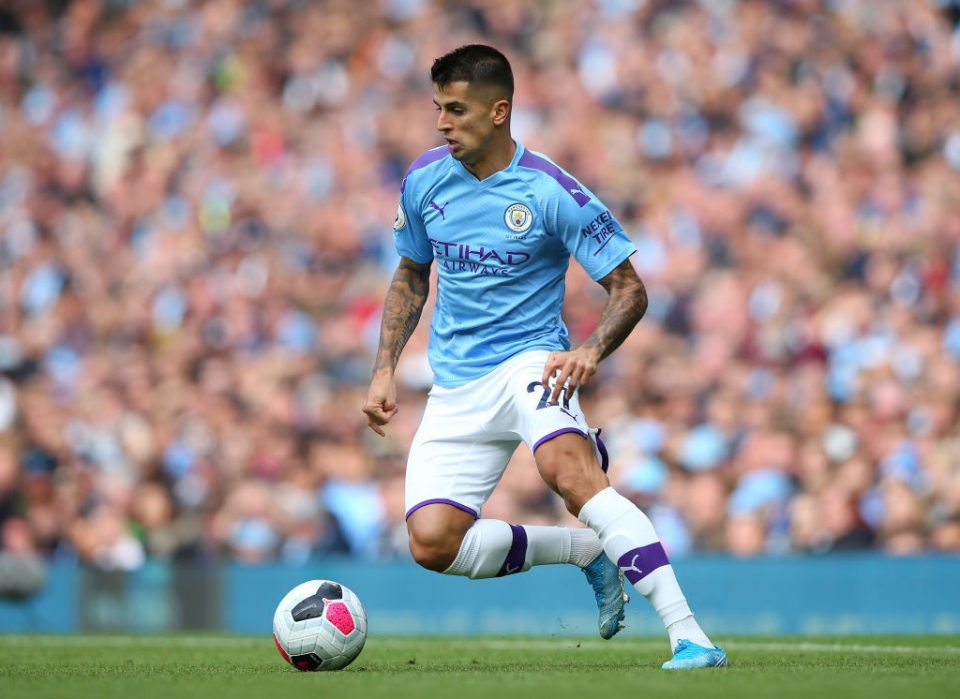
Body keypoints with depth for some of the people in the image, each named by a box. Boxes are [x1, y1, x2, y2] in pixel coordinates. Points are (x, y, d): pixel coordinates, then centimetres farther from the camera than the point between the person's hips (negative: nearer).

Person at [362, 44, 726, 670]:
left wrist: (591, 351, -27)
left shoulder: (552, 193, -13)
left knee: (566, 467, -37)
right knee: (432, 543, -13)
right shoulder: (425, 180, 3)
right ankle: (589, 549, 9)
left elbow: (630, 289, -8)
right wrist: (385, 370, 10)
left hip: (528, 359, -5)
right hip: (455, 386, 5)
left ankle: (689, 637, -40)